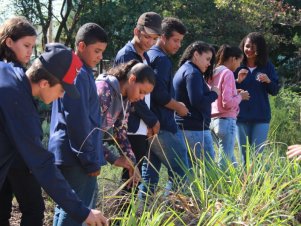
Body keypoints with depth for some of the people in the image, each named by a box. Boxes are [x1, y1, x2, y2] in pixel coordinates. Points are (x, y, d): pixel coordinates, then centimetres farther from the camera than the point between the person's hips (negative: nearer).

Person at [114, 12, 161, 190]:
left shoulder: (144, 57, 16)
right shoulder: (126, 55, -11)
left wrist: (150, 121, 5)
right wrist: (152, 120, -7)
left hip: (143, 127, 9)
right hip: (132, 127, -9)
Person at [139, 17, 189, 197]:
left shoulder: (148, 56, 17)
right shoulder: (161, 59, -12)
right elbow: (160, 94, -22)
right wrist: (178, 107, -7)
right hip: (163, 126, -10)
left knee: (150, 173, 11)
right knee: (180, 171, -4)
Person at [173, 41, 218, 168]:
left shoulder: (182, 71, 19)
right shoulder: (193, 73, -12)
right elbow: (197, 102, -22)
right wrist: (214, 94, -7)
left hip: (183, 127, 10)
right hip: (195, 128, -10)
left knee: (188, 169, 12)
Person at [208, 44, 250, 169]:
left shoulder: (214, 73, 12)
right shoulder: (228, 73, -12)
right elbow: (227, 103, -19)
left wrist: (235, 93, 13)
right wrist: (240, 96, -3)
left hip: (213, 120, 9)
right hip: (226, 121, -9)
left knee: (230, 159, 14)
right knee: (224, 163, -5)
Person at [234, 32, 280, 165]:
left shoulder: (267, 66, 3)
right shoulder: (237, 66, 2)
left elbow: (275, 91, 3)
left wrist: (268, 81, -16)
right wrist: (238, 80, -18)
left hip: (261, 117, -1)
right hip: (241, 116, 1)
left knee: (258, 153, -4)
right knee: (244, 154, 7)